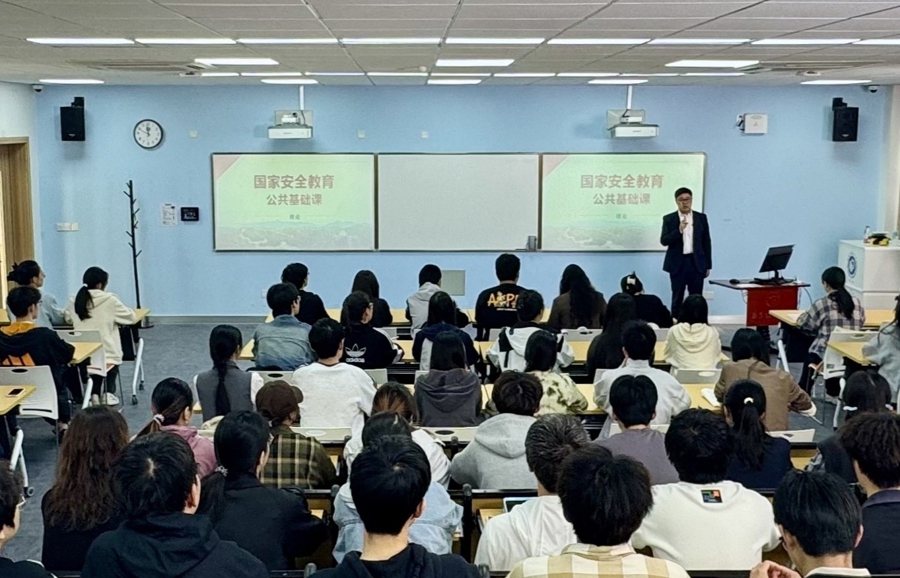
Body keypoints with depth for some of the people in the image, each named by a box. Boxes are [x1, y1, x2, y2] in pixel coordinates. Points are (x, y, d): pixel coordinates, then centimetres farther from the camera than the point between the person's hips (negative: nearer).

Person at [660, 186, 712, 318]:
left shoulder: (701, 218, 6)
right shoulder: (669, 219, 1)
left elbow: (707, 242, 8)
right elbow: (664, 241, -8)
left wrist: (708, 265, 5)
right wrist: (679, 230, -22)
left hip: (697, 263, 1)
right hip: (677, 263, -1)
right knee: (677, 298, 3)